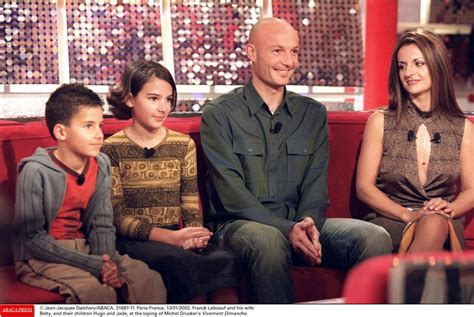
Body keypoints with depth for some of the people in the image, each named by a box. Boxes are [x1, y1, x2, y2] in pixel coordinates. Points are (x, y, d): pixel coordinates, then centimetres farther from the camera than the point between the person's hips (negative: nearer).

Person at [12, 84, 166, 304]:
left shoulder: (100, 165, 1)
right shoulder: (36, 172, -18)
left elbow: (101, 224, 4)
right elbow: (33, 237, -18)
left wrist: (107, 261, -17)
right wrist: (93, 265, -22)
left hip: (84, 249, 6)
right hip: (41, 258, -6)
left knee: (150, 282, -12)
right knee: (98, 293, -31)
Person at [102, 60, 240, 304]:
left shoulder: (183, 144, 14)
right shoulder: (112, 149, 2)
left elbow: (191, 207, 10)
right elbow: (117, 217, -5)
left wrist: (194, 235, -15)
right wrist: (171, 237, -19)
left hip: (176, 240, 3)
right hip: (132, 242, -3)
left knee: (225, 260, -30)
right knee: (184, 263, -35)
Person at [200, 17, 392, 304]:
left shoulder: (313, 113, 15)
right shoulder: (220, 114, 0)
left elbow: (316, 185, 6)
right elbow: (231, 193, -9)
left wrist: (309, 223, -17)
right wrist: (287, 229, -22)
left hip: (303, 224, 4)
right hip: (243, 224, -4)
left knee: (375, 237, -22)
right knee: (269, 240, -39)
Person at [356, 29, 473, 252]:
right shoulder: (380, 122, 7)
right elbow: (364, 187, 2)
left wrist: (450, 209, -10)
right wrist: (407, 214, -13)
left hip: (445, 228, 2)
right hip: (389, 221, -2)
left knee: (435, 224, -38)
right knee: (430, 225, -38)